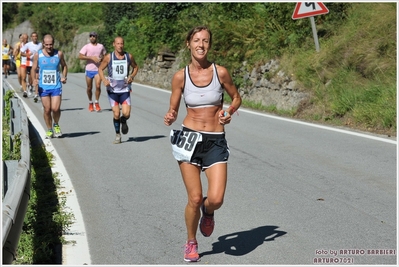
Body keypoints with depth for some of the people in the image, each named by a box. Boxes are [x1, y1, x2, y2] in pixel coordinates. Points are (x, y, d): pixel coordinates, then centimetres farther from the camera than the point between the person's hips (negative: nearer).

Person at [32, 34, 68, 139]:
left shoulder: (59, 54, 0)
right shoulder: (38, 55, 0)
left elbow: (64, 66, 14)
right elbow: (34, 69, 6)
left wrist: (64, 77, -1)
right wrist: (34, 79, -11)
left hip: (56, 86, -1)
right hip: (43, 86, 1)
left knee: (55, 108, -10)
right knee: (47, 110, 3)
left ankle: (56, 125, 20)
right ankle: (49, 130, 21)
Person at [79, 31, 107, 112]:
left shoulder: (101, 46, 7)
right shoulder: (86, 47, -2)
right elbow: (80, 56, -12)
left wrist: (102, 58, -4)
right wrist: (92, 57, -19)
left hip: (98, 70, 0)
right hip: (89, 70, 0)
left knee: (98, 86, -15)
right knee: (89, 88, 7)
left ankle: (97, 103, 2)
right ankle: (90, 103, 28)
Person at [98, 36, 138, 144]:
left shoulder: (129, 56, 0)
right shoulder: (108, 57, -3)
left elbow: (135, 67, 16)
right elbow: (100, 69, 6)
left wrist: (132, 76, -3)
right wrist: (104, 80, -11)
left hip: (125, 89, 1)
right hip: (112, 90, -1)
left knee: (126, 114, -10)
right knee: (116, 114, -3)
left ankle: (123, 121, 27)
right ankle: (117, 135, 17)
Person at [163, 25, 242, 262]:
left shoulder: (220, 72, -3)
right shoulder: (180, 76, -2)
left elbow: (236, 98, 11)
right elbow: (173, 110, 6)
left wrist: (229, 112, -9)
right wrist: (169, 119, -17)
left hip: (216, 141, 0)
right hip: (189, 138, 0)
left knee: (216, 199, -12)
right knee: (195, 198, -3)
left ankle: (207, 212, 27)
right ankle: (191, 243, 23)